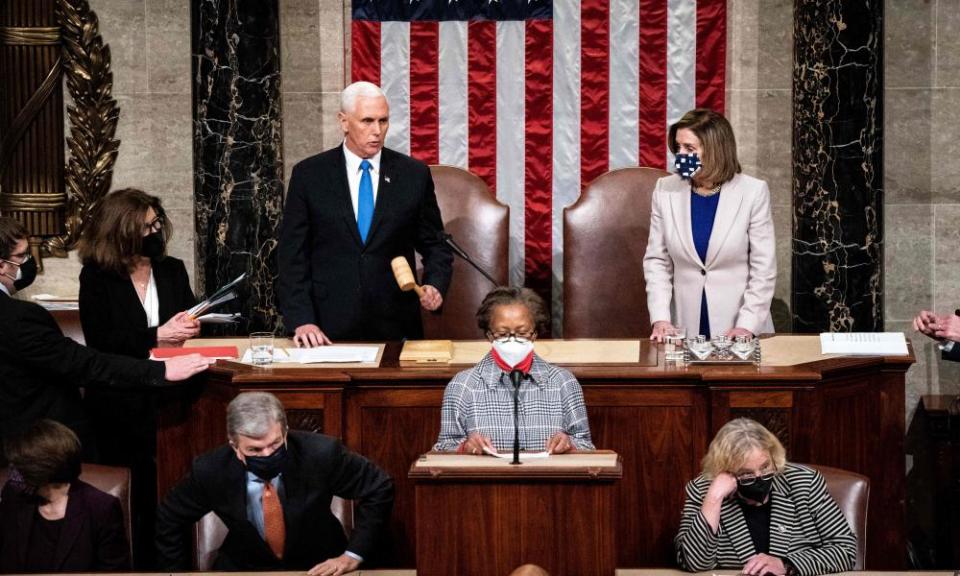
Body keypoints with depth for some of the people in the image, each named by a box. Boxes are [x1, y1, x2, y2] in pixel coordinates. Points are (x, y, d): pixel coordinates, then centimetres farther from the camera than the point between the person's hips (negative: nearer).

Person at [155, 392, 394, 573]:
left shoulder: (321, 454, -21)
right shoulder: (210, 472, -17)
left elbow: (378, 490, -6)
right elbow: (168, 521, 2)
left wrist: (353, 555, -10)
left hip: (320, 569, 0)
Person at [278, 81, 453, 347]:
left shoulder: (414, 174, 4)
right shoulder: (309, 174, 1)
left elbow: (435, 245, 10)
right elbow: (292, 254, 0)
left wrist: (434, 286, -10)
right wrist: (301, 320, -9)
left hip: (395, 327, 1)